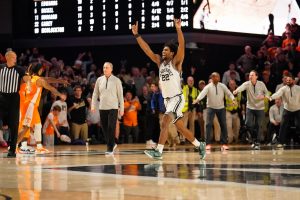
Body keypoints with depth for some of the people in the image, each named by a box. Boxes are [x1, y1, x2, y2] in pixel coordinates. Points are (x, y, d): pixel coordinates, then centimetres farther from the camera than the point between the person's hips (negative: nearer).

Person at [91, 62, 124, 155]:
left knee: (111, 128, -11)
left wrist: (122, 108, -1)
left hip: (113, 108, -3)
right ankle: (112, 144, 27)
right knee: (104, 128, 6)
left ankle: (110, 149, -7)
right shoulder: (99, 80, 7)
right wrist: (93, 105, 4)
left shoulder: (116, 80, -1)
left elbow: (120, 95, 1)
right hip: (102, 108, 4)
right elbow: (95, 93, 13)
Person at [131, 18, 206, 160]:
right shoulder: (160, 62, 10)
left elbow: (182, 46, -22)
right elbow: (147, 50, 7)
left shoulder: (176, 62, -6)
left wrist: (178, 30, -34)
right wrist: (136, 35, 0)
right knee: (180, 127, 13)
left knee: (165, 121, -23)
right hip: (167, 99, 8)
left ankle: (158, 151, -28)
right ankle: (199, 145, 28)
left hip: (177, 98, -7)